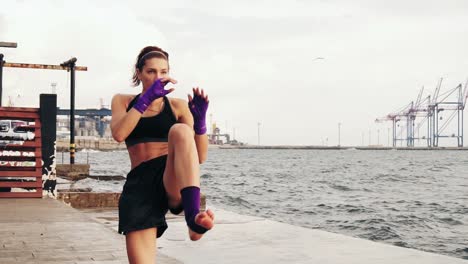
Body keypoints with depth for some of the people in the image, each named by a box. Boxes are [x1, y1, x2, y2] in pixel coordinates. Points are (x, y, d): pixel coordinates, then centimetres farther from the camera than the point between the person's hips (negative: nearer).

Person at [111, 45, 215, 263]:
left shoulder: (177, 106, 12)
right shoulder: (123, 101, 16)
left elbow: (200, 156, 4)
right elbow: (118, 134, -8)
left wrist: (200, 120, -12)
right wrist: (147, 98, -14)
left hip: (175, 181, -1)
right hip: (139, 185, 1)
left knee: (180, 131, -33)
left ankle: (193, 217, -47)